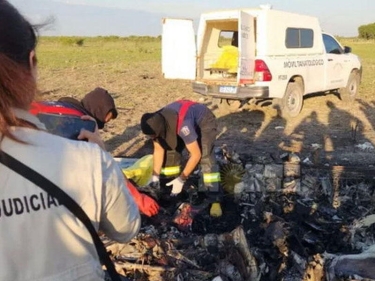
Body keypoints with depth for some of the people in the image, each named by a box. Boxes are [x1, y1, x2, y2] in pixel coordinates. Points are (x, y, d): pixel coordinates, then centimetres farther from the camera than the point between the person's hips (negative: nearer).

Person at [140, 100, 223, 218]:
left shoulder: (183, 125, -44)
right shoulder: (156, 123, -23)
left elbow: (196, 155, -36)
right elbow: (158, 150, -8)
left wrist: (181, 179, -34)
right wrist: (155, 176, -12)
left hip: (204, 122, -7)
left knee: (205, 157, -24)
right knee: (170, 151, -4)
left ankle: (215, 200, -22)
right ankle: (170, 187, 13)